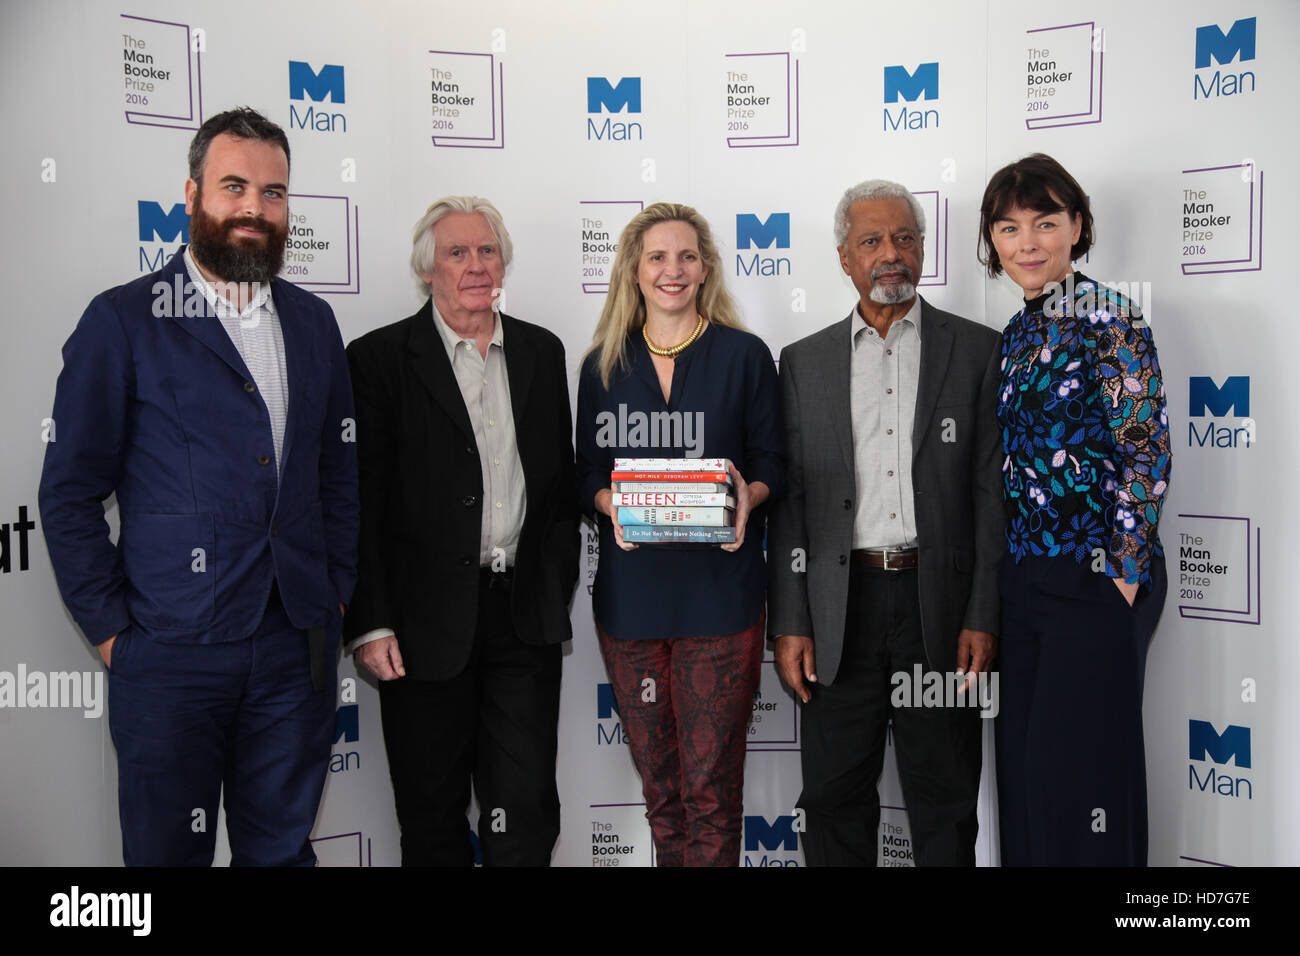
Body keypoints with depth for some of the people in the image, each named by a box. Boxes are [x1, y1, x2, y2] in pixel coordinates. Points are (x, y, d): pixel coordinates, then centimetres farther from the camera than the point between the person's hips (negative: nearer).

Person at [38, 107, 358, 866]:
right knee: (168, 850, 10)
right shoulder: (123, 320, -3)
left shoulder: (314, 322, 11)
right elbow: (70, 492, -2)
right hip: (171, 653, -3)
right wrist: (109, 628, -5)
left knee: (282, 847, 14)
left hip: (298, 646, 4)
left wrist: (337, 595, 7)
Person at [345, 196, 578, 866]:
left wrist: (558, 586, 8)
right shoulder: (380, 358, -3)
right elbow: (360, 503, -6)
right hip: (427, 623, -2)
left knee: (526, 811, 4)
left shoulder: (542, 352, 10)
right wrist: (370, 624, -10)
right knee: (433, 817, 11)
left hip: (527, 614, 3)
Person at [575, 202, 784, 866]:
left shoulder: (745, 355, 4)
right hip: (629, 592, 2)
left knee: (711, 781, -2)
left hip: (720, 592, -2)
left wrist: (749, 494, -16)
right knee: (657, 777, 11)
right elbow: (587, 472, 11)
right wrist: (610, 504, -10)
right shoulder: (603, 364, 10)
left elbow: (771, 463, 6)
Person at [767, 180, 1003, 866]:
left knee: (944, 799, 10)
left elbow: (992, 491, 0)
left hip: (941, 605, -1)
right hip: (840, 611, 1)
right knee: (834, 797, 9)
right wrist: (788, 623, -1)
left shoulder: (977, 351, 4)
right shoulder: (805, 362, 8)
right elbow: (789, 500, 5)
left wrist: (983, 617, -7)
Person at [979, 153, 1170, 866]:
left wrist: (1125, 575, -14)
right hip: (1020, 579, 7)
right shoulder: (1016, 334, 12)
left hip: (1095, 581, -7)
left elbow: (1146, 453, -12)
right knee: (1020, 762, 13)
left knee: (1079, 767, 0)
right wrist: (1003, 576, 13)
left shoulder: (1109, 319, -8)